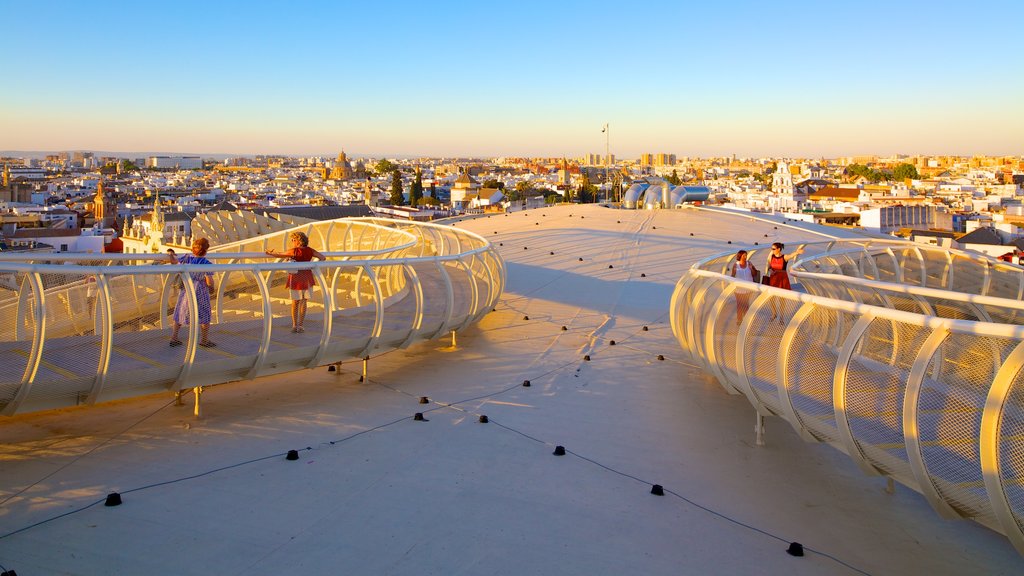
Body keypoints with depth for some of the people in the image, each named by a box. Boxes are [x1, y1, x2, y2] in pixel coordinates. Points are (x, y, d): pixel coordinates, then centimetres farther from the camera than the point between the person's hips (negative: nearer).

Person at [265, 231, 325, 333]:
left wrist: (271, 253, 16)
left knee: (295, 302, 9)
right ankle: (300, 325, 8)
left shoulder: (294, 251, -12)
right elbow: (323, 258, 3)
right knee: (303, 302, 7)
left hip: (296, 279, -3)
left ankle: (294, 325, 11)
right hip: (306, 279, 3)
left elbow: (280, 255, -1)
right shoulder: (310, 251, 0)